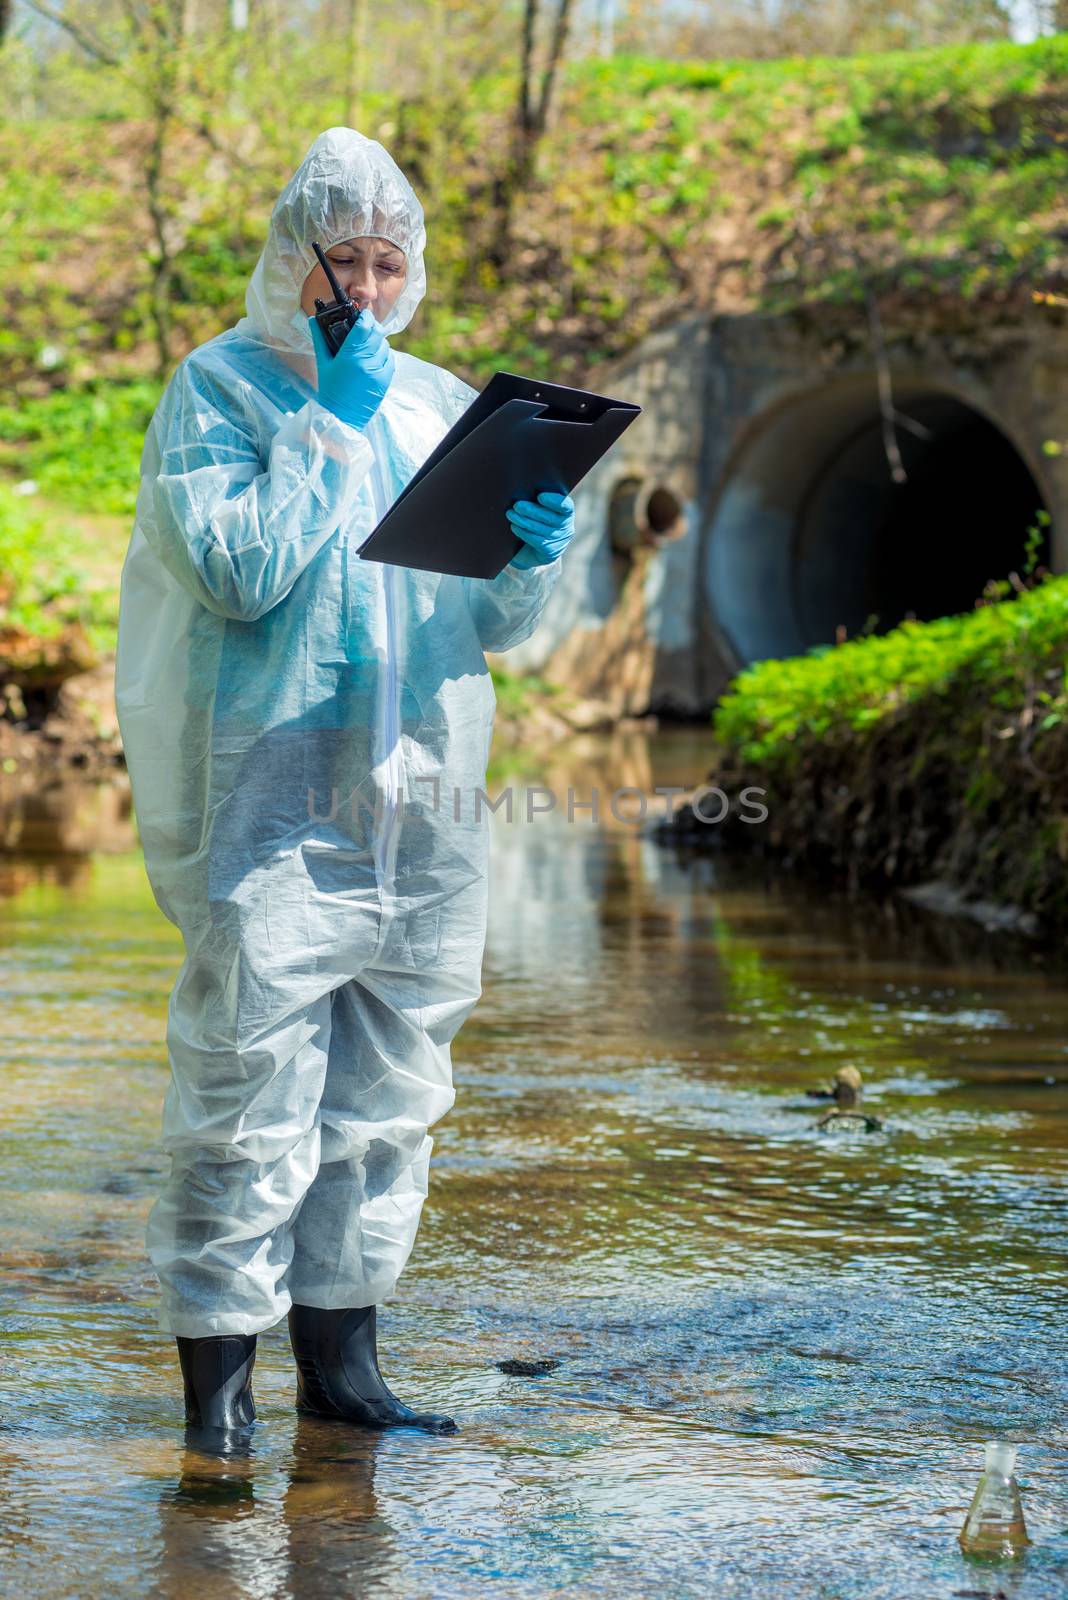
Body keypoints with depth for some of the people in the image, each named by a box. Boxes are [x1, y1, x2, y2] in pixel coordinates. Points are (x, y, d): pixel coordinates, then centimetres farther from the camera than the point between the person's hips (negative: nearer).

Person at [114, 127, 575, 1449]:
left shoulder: (440, 406, 14)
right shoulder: (218, 391, 0)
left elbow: (497, 623, 13)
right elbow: (237, 570, -14)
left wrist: (533, 561, -9)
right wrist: (330, 422, -12)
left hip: (420, 806, 6)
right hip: (272, 808, -5)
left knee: (390, 1090, 9)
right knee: (250, 1089, -8)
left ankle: (339, 1356, 19)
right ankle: (217, 1370, 0)